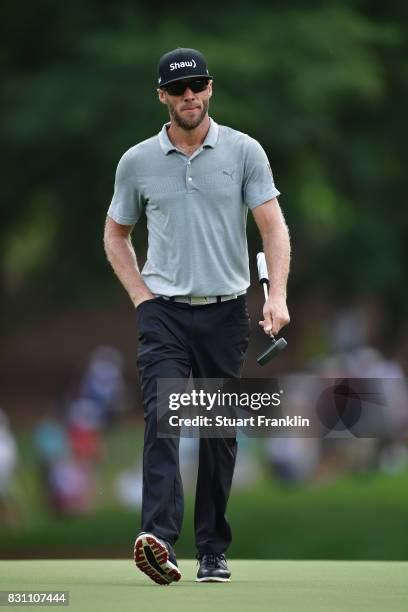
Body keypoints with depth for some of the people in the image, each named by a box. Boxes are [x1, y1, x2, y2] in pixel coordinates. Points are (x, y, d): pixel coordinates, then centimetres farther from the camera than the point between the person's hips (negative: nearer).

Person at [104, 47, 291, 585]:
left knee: (220, 433, 5)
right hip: (163, 313, 0)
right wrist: (141, 296, 3)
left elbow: (274, 227, -4)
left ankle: (214, 550, 14)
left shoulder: (244, 152, 1)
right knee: (162, 418, -18)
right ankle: (158, 538, -31)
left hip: (225, 313, 1)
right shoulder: (137, 162, 5)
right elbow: (116, 235, 17)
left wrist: (277, 296, -18)